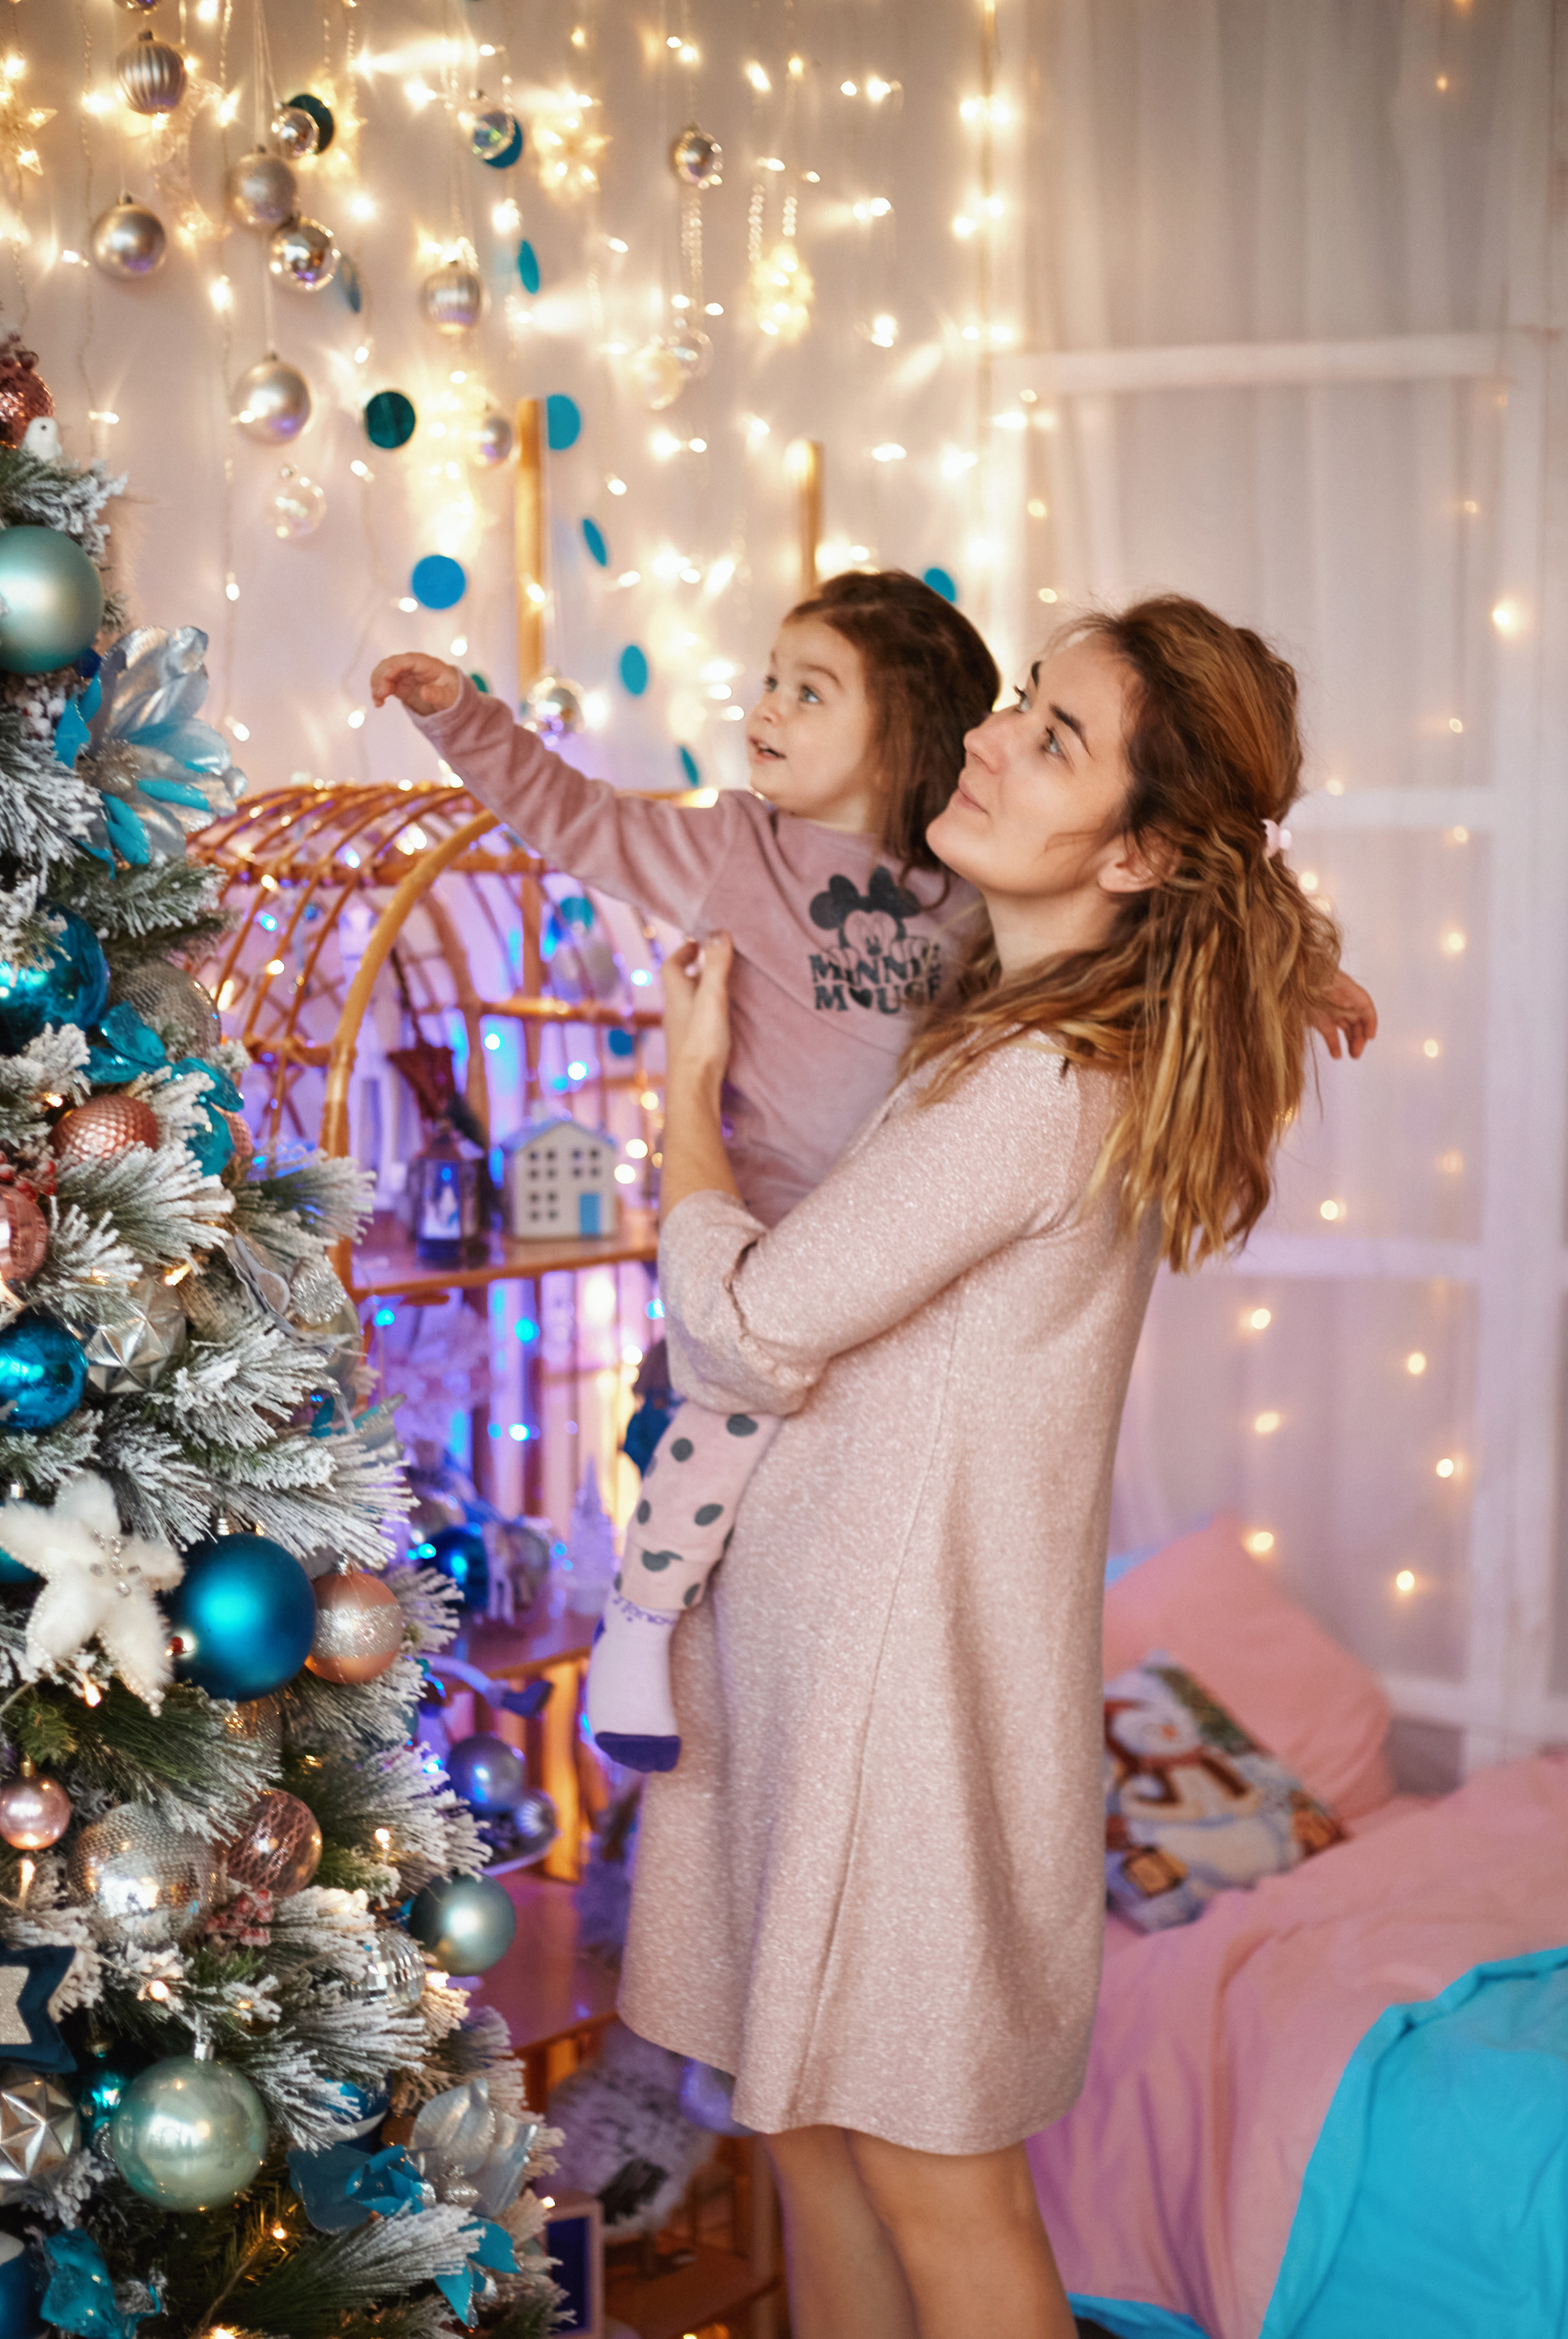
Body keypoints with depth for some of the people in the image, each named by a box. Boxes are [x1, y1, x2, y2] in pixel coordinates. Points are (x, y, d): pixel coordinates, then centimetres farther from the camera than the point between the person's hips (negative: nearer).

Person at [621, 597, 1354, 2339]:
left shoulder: (1034, 1090, -24)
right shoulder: (1017, 1015, 6)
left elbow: (744, 1335, -19)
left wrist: (688, 1088, -3)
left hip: (907, 1660, -9)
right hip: (821, 1628, 9)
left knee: (928, 2176, 5)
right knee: (812, 2126, 19)